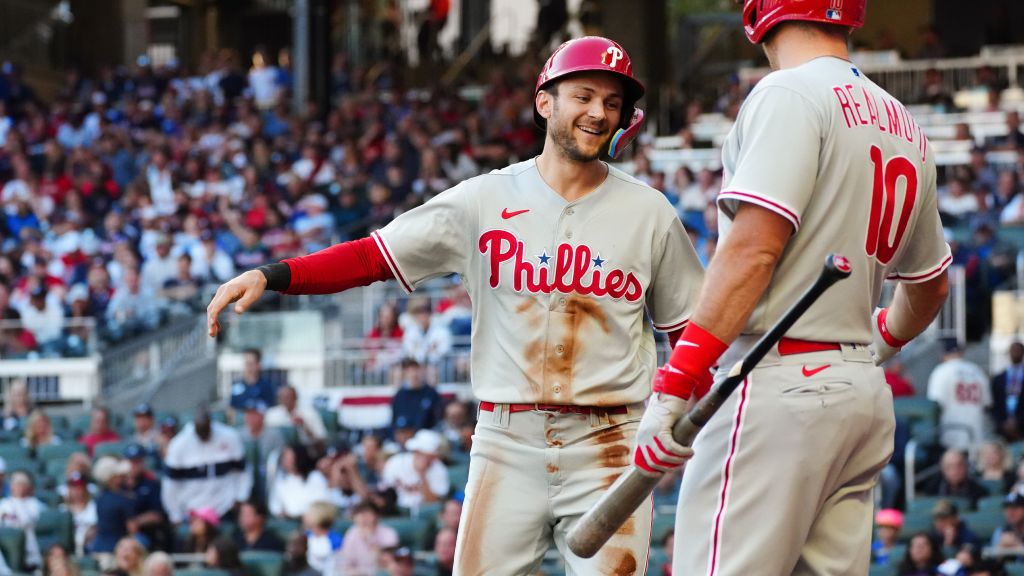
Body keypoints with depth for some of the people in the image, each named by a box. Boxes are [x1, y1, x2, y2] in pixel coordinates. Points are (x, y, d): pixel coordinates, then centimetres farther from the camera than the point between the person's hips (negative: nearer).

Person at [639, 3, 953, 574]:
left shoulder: (789, 94, -7)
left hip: (780, 388, -8)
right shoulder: (905, 126, 18)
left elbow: (754, 248, -18)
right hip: (867, 394, 8)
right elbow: (930, 288, 28)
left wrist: (675, 384, -20)